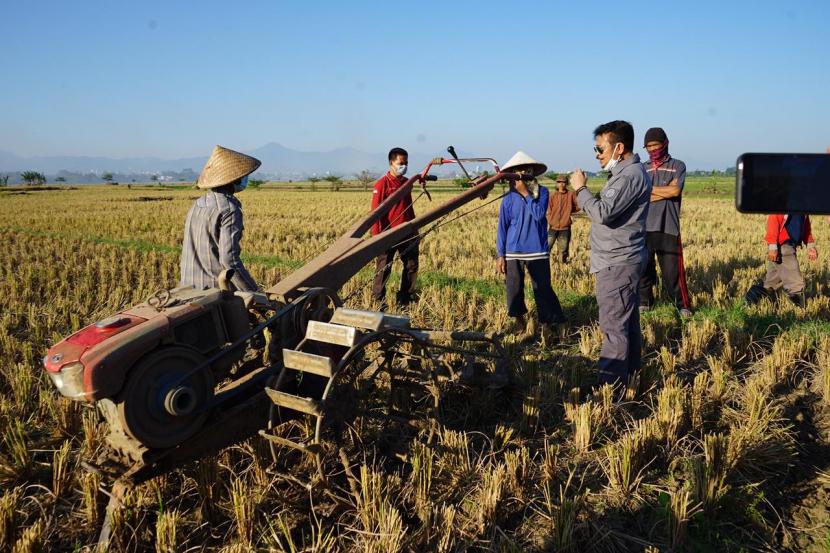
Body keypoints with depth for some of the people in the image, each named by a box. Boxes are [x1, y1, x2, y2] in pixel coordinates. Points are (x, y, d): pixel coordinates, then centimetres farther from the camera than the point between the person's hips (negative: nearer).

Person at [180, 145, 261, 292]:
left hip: (189, 287, 8)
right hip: (217, 288, -8)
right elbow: (229, 259, -21)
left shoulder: (197, 205, 11)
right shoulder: (229, 210, -14)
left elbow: (188, 252, 17)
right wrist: (254, 292, -17)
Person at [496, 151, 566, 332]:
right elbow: (502, 228, 3)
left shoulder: (542, 192, -1)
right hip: (513, 253, 1)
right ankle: (520, 321, 29)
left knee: (543, 289, 1)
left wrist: (526, 193, -16)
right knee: (514, 290, 7)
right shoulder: (509, 198, 0)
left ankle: (550, 323, 10)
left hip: (538, 251, -1)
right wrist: (500, 255, 0)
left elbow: (539, 214, -17)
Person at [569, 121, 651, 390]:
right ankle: (629, 376, 29)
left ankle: (612, 386, -4)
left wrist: (581, 188, -14)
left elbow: (603, 212, -25)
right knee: (627, 322, 18)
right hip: (620, 260, 11)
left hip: (617, 264, -11)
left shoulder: (631, 175, -17)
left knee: (614, 325, -8)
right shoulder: (626, 172, 17)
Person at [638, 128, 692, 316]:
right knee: (643, 267, 7)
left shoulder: (678, 166, 7)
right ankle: (644, 302, 20)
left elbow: (676, 191, -9)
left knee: (672, 270, -3)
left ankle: (683, 305, 9)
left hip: (668, 228, -3)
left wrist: (648, 189, -1)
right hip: (644, 228, 3)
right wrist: (665, 191, -7)